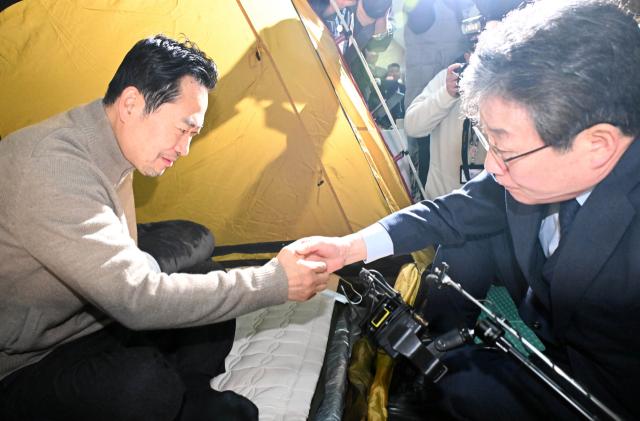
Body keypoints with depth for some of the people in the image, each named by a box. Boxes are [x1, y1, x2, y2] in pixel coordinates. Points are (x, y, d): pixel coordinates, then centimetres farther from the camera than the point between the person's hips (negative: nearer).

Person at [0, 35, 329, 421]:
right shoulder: (52, 166, -29)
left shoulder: (108, 155, 1)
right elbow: (136, 299, -33)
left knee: (211, 322, -3)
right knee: (145, 386, -31)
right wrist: (274, 282, -27)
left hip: (80, 323, 8)